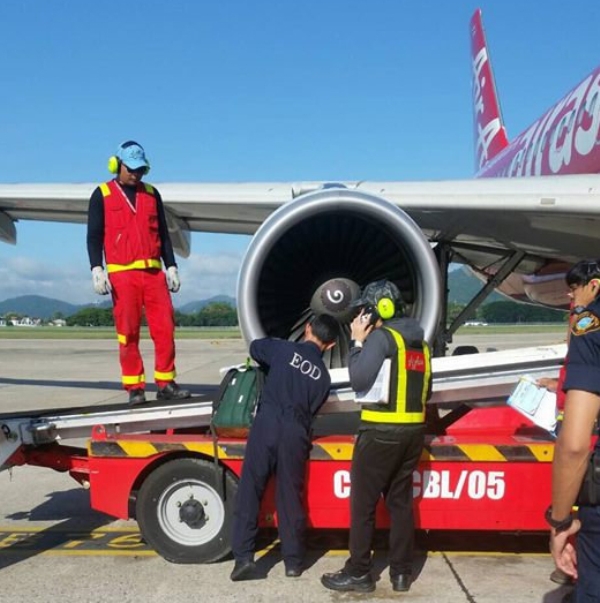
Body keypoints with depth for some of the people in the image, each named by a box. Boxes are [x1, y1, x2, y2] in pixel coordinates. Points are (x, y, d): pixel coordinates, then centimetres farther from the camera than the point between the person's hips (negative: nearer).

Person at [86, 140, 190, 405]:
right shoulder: (102, 195, 7)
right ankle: (134, 388, 5)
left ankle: (166, 384, 6)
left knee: (165, 328, -2)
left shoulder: (151, 194, 16)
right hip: (121, 274, -3)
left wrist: (171, 267, 12)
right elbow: (94, 236, 3)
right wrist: (97, 269, -8)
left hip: (153, 272, 3)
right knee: (128, 333, -2)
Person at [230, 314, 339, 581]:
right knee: (290, 496, 11)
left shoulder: (284, 349, 6)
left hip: (267, 424, -2)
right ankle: (293, 561, 18)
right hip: (296, 434, 2)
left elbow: (255, 347, 23)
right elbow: (312, 409, 15)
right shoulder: (323, 376, 12)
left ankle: (243, 557, -2)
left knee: (249, 491, 3)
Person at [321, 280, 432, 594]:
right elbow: (426, 391, 19)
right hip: (413, 431, 8)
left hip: (381, 432, -8)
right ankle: (401, 572, 17)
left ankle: (358, 573, 7)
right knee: (400, 501, 14)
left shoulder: (382, 337, -12)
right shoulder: (420, 342, 13)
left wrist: (357, 341, -8)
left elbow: (359, 380, -18)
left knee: (363, 504, 2)